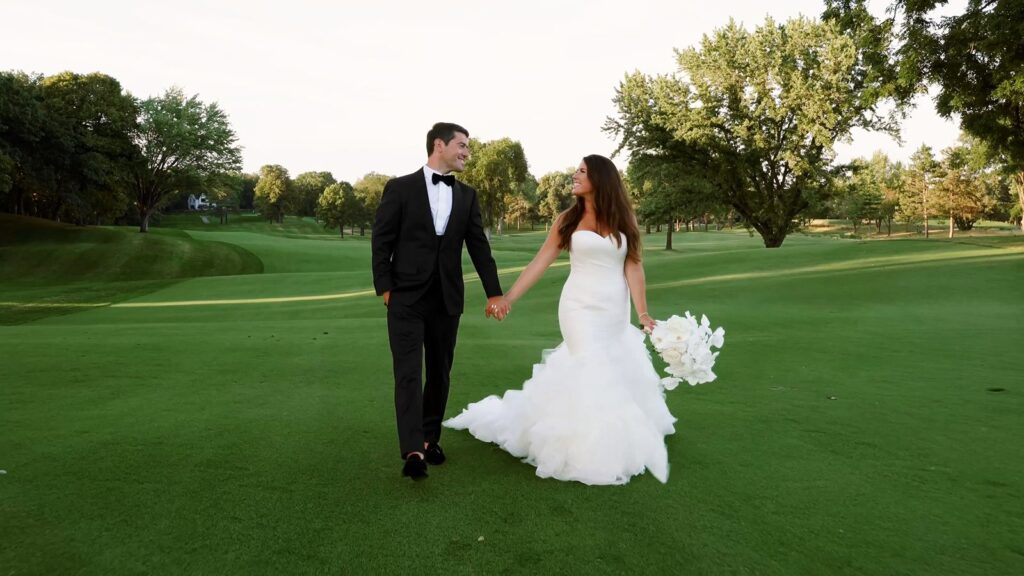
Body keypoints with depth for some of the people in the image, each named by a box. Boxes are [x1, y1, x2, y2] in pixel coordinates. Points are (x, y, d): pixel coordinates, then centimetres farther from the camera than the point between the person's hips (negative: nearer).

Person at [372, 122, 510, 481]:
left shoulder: (467, 196, 10)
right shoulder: (400, 188, -2)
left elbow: (479, 246, 9)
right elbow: (381, 241, -2)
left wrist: (494, 293, 4)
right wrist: (385, 288, -8)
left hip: (447, 299, 4)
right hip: (407, 297, -4)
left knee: (440, 373, 11)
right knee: (409, 373, -9)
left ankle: (430, 438, 25)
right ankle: (413, 451, -12)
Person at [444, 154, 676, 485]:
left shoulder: (623, 219, 1)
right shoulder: (568, 219, 0)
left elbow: (633, 266, -5)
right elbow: (540, 262, 0)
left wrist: (643, 313, -13)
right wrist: (508, 298, -4)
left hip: (616, 309, 3)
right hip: (581, 306, -2)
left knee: (623, 370, 12)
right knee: (591, 370, -6)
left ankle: (618, 434, 34)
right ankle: (591, 446, 6)